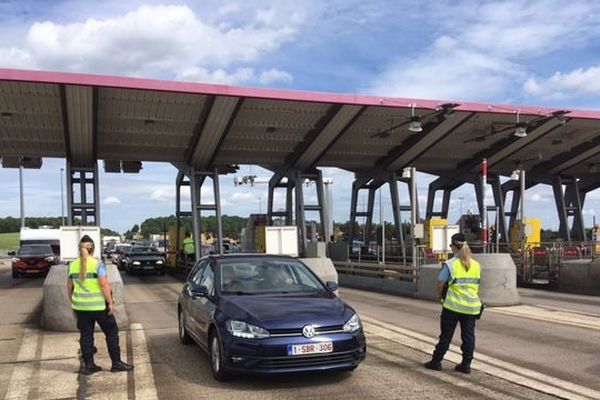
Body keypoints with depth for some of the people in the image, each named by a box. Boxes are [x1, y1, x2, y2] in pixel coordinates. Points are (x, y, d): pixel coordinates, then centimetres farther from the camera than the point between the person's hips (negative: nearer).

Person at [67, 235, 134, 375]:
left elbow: (69, 287, 9)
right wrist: (110, 303, -11)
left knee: (86, 335, 12)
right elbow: (104, 285, -17)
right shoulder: (97, 264, -12)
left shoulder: (73, 265, 3)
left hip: (80, 306, 5)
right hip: (98, 306, -4)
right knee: (111, 332, 8)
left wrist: (73, 302, 21)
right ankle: (116, 363, 11)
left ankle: (88, 365, 16)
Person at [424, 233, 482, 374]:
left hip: (453, 305, -4)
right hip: (472, 306, 4)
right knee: (468, 336, 9)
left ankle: (436, 361, 13)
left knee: (446, 335, 5)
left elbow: (440, 284, -7)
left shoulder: (450, 264, -11)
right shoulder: (476, 265, 6)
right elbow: (476, 285, 10)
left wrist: (440, 295, 11)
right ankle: (466, 365, 12)